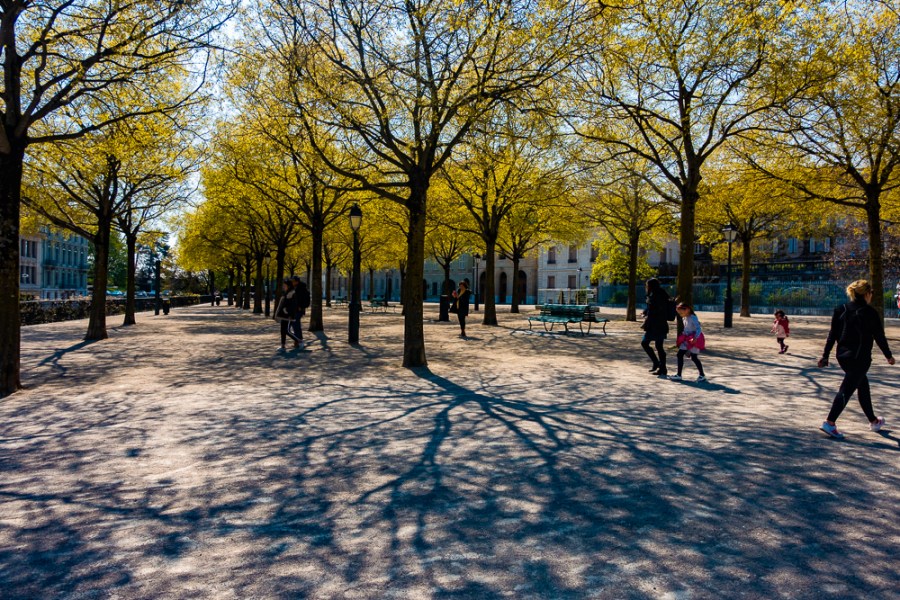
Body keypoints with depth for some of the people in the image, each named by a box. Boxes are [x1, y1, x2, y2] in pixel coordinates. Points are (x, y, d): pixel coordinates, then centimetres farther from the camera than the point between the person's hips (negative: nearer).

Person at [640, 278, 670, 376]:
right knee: (659, 346, 11)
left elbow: (651, 313, -18)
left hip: (654, 326, -9)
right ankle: (662, 368, 12)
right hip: (662, 325, 9)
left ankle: (656, 363, 0)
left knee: (644, 343, 2)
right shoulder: (662, 295, 12)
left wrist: (645, 324, -10)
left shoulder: (653, 296, -15)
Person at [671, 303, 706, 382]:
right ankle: (679, 375, 9)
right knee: (680, 354, 3)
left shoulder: (693, 318, -18)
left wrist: (695, 338, -38)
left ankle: (702, 375, 11)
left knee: (694, 357, -5)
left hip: (694, 340, -9)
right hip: (687, 339, 9)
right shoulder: (684, 318, 8)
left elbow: (698, 329, -27)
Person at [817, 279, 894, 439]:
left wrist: (825, 355, 7)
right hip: (860, 357, -7)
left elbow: (832, 334, 5)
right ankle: (830, 422, -14)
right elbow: (879, 336, -3)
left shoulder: (841, 310, 5)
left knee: (863, 385, 21)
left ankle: (873, 421, 34)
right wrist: (888, 355, 10)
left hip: (842, 355, 7)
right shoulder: (869, 312, -10)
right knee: (847, 389, -7)